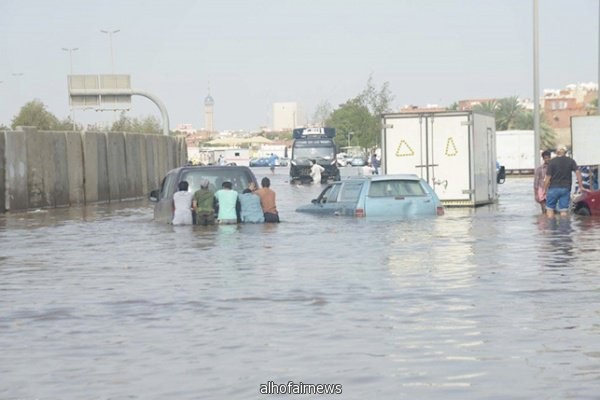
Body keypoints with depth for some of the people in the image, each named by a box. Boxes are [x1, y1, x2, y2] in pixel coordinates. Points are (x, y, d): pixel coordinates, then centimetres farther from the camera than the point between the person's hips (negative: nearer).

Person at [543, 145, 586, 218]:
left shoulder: (552, 162, -4)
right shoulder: (571, 161, 5)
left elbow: (548, 177, -7)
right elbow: (578, 172, -4)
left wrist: (545, 190, 0)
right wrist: (581, 187, -1)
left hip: (554, 188, -2)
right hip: (566, 188, 3)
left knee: (550, 209, 6)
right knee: (564, 210, 3)